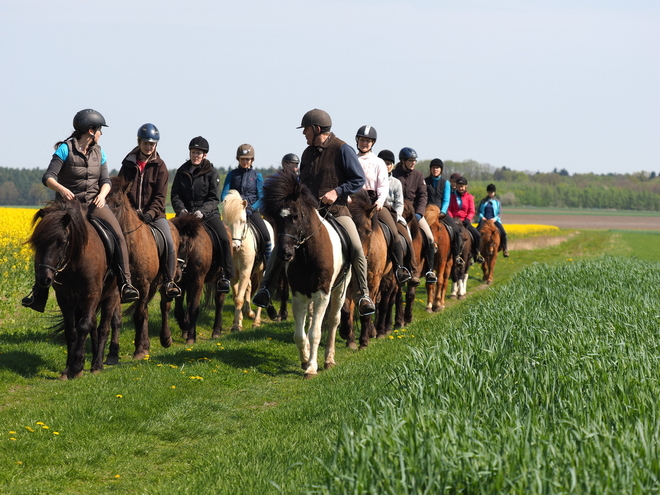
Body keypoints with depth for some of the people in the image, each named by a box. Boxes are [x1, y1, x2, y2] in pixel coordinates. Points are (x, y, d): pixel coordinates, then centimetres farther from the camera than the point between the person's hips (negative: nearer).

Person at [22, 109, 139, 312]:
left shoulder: (98, 152, 9)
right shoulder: (65, 149, -7)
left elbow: (106, 181, 7)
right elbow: (48, 177, -12)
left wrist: (102, 194, -16)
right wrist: (61, 189, -33)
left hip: (94, 204, 3)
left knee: (118, 236, -20)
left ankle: (125, 284, -18)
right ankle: (39, 293, -5)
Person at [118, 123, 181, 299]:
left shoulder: (159, 166, 3)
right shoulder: (128, 164, 8)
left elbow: (160, 196, -3)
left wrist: (150, 213, -19)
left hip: (154, 214, -1)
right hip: (130, 213, 1)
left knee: (169, 244, -19)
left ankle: (169, 281, -7)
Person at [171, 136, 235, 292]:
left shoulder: (211, 173, 2)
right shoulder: (182, 171, 8)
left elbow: (214, 199, -4)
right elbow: (175, 196, 6)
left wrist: (202, 211, -21)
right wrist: (181, 209, -14)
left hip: (208, 214, -2)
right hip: (185, 213, 2)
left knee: (223, 239, -23)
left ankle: (225, 275, -14)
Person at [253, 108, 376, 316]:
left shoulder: (342, 149, -7)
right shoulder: (308, 153, 12)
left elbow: (359, 180, -8)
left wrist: (336, 192, -19)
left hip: (336, 210, -5)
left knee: (356, 248, -24)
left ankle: (364, 295, -13)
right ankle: (265, 289, 5)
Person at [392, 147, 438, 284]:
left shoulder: (418, 175, 9)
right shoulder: (395, 174, 1)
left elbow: (423, 195, 3)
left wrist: (419, 213, -11)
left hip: (415, 211, 3)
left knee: (430, 238, -11)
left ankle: (430, 270, -3)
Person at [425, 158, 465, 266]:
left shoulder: (445, 183, 10)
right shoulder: (425, 181, 7)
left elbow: (446, 200, 3)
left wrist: (442, 212, -14)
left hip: (441, 211, 2)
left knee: (455, 230, -11)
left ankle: (456, 255, 0)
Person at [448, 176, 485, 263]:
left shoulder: (469, 197, 9)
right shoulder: (452, 196, 9)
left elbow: (471, 212, 3)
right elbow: (449, 209, 4)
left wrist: (467, 220, -15)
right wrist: (451, 219, -13)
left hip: (465, 221, 1)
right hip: (454, 220, -1)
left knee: (477, 235, -15)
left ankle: (476, 254, 4)